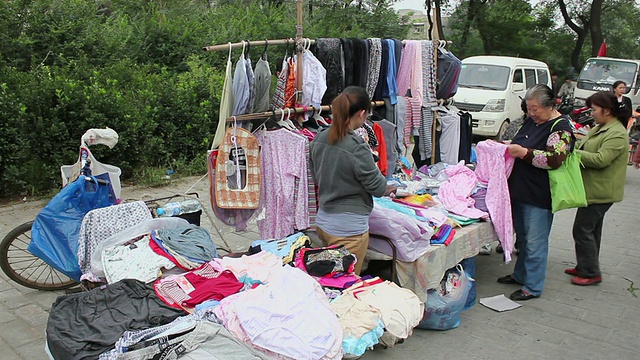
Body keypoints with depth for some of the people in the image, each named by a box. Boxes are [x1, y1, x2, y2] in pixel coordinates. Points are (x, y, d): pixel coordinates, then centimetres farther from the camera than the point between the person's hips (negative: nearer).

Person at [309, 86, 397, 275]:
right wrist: (390, 188, 10)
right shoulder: (357, 148, -23)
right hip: (349, 229, -7)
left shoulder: (318, 140, -2)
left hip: (322, 222, 7)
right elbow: (377, 186, -12)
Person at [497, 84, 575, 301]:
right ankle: (520, 275, 35)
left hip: (539, 196, -8)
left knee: (535, 242, 0)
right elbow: (519, 144, 26)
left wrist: (523, 152, -24)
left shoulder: (560, 128, -12)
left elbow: (554, 159, -23)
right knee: (522, 237, 20)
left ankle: (533, 287, 11)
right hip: (520, 191, 8)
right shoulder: (532, 121, 13)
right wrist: (505, 146, 7)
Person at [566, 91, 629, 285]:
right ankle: (585, 267, 29)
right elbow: (586, 149, 20)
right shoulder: (600, 128, 13)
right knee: (591, 229, 17)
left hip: (600, 192, -10)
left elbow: (600, 159, -26)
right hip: (593, 189, 10)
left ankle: (590, 273, 4)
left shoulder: (617, 134, -19)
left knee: (583, 230, -6)